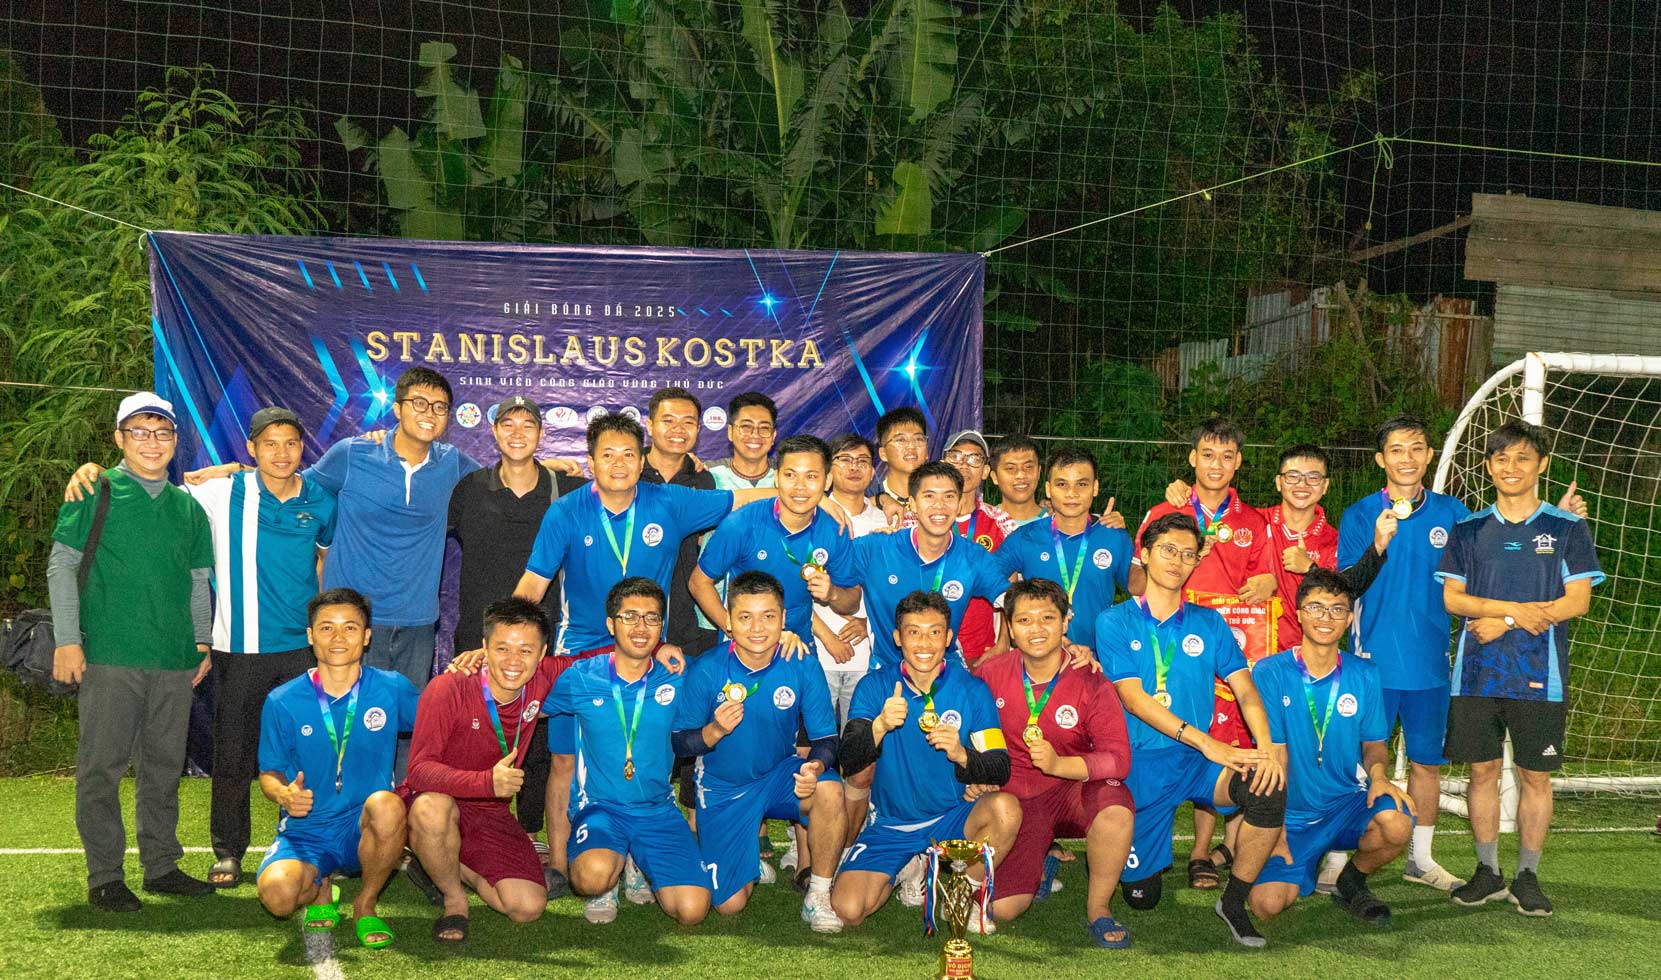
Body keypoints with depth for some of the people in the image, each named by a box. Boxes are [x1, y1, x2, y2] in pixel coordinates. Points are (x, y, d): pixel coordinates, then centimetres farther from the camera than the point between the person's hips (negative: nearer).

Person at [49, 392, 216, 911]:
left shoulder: (188, 507, 14)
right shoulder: (94, 494, 0)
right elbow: (61, 567, -1)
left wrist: (202, 642, 13)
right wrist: (67, 639, -7)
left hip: (174, 659, 5)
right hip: (109, 654, -4)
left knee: (164, 765, 10)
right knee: (102, 765, -3)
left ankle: (161, 865, 20)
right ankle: (104, 876, 3)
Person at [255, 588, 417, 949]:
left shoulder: (391, 689, -2)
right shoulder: (282, 702, -3)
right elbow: (269, 773, 6)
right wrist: (284, 794, -18)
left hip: (363, 830, 0)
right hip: (305, 833, 0)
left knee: (386, 806, -36)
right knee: (278, 894, -32)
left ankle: (365, 904, -6)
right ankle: (321, 887, 10)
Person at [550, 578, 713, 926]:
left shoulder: (676, 679, 1)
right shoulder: (579, 679, -4)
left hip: (658, 810, 2)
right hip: (599, 806, -2)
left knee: (692, 910, -16)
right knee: (593, 875, -37)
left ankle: (645, 870, 20)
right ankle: (608, 885, 5)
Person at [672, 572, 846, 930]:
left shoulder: (803, 668, -14)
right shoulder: (706, 672, -15)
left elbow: (825, 739, -10)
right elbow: (680, 743, -9)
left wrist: (815, 766, -33)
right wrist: (714, 732, -30)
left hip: (781, 776, 1)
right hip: (723, 789, 0)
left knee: (829, 790, -34)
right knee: (730, 904, -5)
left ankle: (818, 896, -12)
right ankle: (748, 858, 33)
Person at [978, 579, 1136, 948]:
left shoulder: (1091, 685, -11)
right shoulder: (991, 676, -5)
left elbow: (1118, 759, -17)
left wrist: (1058, 764, -31)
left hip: (1074, 791, -2)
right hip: (1015, 800, 2)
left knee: (1115, 809, -38)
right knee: (1001, 908, -14)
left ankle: (1098, 907, -11)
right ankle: (1039, 868, 25)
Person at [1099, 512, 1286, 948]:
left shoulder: (1208, 624, 8)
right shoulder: (1115, 623, -2)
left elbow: (1245, 689, -1)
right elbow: (1134, 699, -14)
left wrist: (1266, 748, -21)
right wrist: (1204, 741, -25)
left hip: (1196, 762, 2)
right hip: (1139, 764, -2)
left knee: (1268, 787, -30)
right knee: (1141, 896, 1)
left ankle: (1234, 901, -11)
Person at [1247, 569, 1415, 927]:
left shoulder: (1364, 676, 2)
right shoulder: (1270, 672, -8)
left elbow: (1374, 743, 11)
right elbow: (1275, 755, -10)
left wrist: (1378, 774, -13)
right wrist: (1275, 829, -16)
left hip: (1345, 804, 2)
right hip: (1289, 813, -2)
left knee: (1397, 823, -32)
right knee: (1268, 904, -22)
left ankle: (1351, 883, 4)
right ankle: (1305, 864, 17)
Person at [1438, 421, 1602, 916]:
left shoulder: (1567, 529, 4)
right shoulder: (1469, 531, 9)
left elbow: (1577, 600, -3)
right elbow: (1452, 597, 2)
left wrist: (1503, 623, -10)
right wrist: (1515, 609, -13)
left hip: (1539, 674, -2)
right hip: (1477, 671, 2)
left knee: (1535, 776, 2)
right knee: (1482, 770, 4)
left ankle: (1527, 876, 12)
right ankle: (1487, 872, 15)